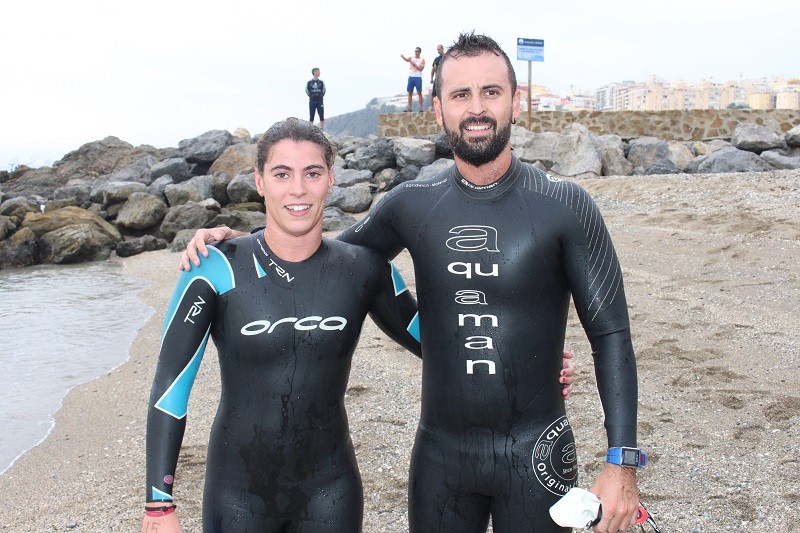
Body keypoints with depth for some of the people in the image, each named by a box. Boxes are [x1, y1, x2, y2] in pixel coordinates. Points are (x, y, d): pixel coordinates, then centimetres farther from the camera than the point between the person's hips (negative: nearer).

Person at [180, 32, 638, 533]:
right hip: (441, 449, 3)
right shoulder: (412, 204, -2)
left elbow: (611, 335, -7)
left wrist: (622, 461, -12)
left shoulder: (566, 206, -10)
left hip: (536, 452, -2)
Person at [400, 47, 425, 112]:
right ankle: (409, 108, 7)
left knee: (419, 92, -6)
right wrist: (403, 57, -34)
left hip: (418, 78, -3)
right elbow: (406, 59, -12)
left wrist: (414, 64, -14)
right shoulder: (411, 58, 9)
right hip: (411, 77, 3)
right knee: (410, 93, 4)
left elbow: (421, 69, -8)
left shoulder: (422, 59, 2)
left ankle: (421, 107, -4)